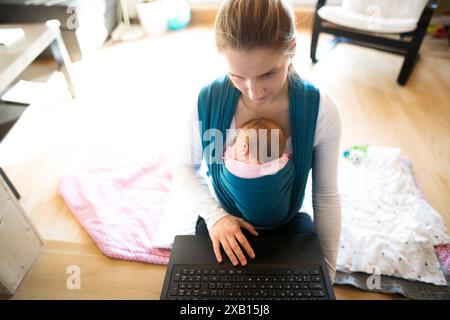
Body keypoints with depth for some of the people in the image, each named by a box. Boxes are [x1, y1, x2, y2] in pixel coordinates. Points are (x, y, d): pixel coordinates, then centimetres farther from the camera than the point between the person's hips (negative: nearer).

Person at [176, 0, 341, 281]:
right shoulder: (207, 101, -22)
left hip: (287, 225, 1)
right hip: (223, 224, 0)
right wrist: (214, 215, -19)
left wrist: (327, 270, -6)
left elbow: (326, 195, -10)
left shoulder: (321, 111, -22)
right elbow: (187, 166, -4)